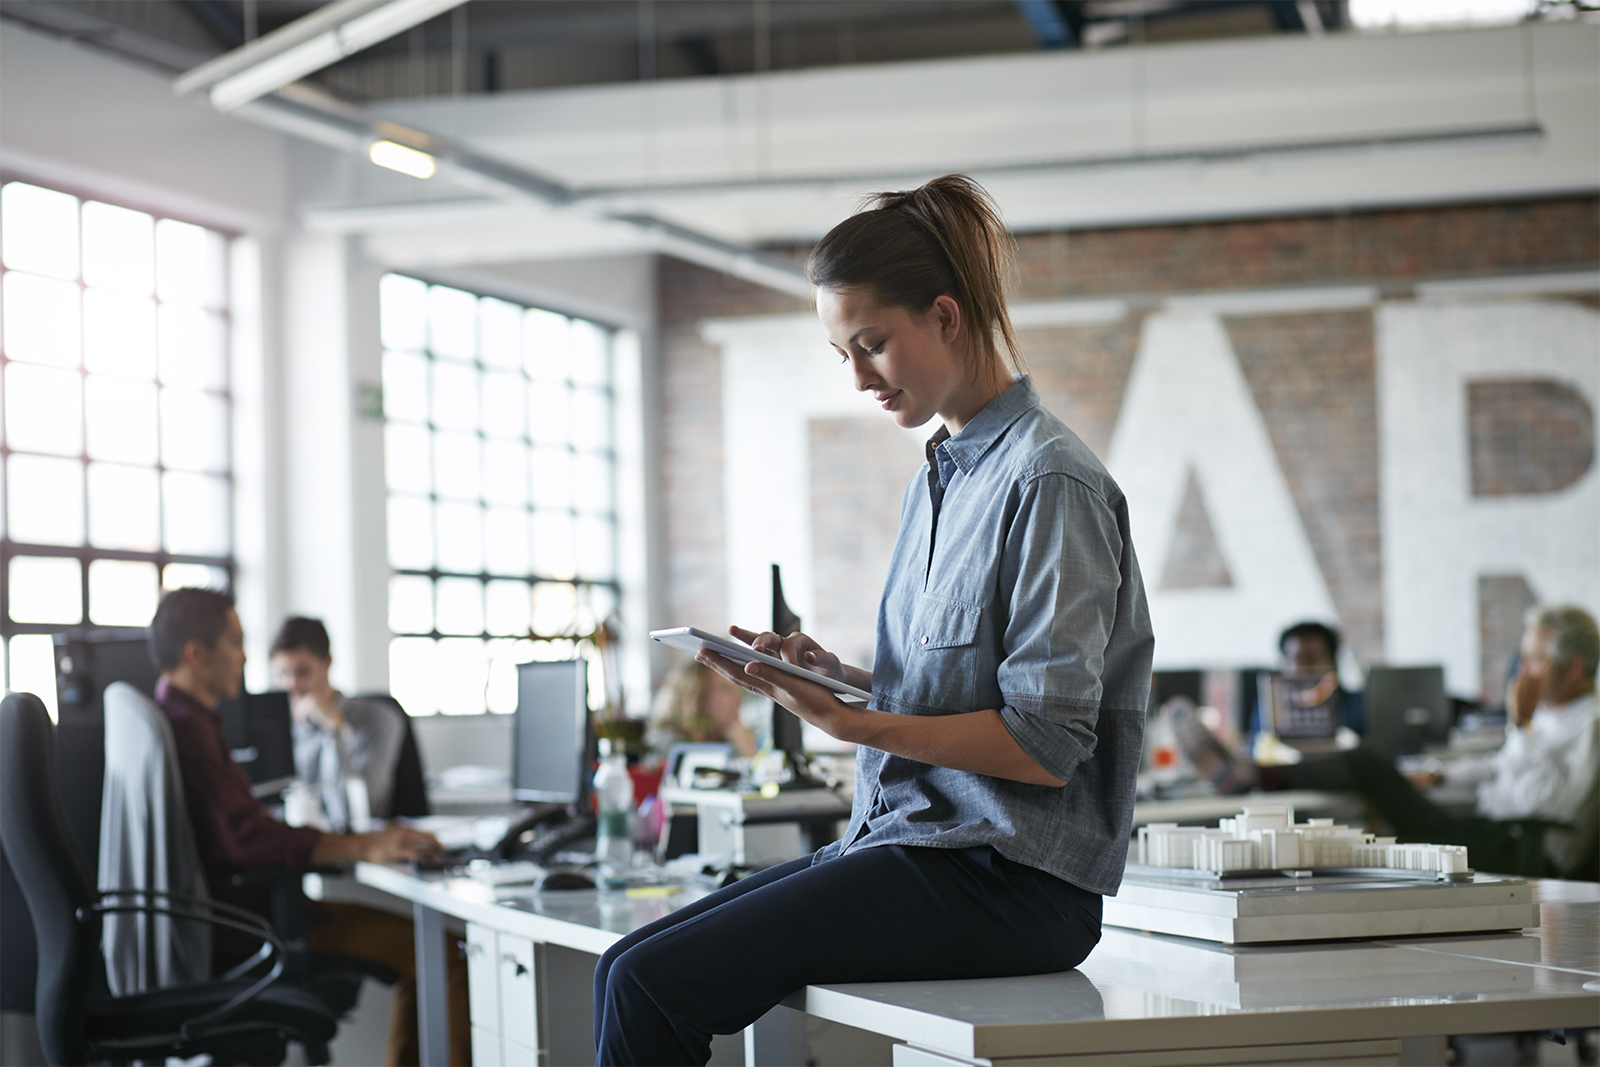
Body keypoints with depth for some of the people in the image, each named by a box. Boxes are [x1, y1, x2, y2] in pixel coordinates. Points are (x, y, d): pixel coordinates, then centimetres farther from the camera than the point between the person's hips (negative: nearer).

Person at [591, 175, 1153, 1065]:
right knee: (628, 968, -3)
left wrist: (853, 723, -21)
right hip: (902, 838, 9)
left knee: (655, 986, -18)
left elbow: (1045, 747, -17)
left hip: (1009, 882, -9)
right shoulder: (939, 477, 17)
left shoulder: (1048, 481, -12)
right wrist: (836, 675, 5)